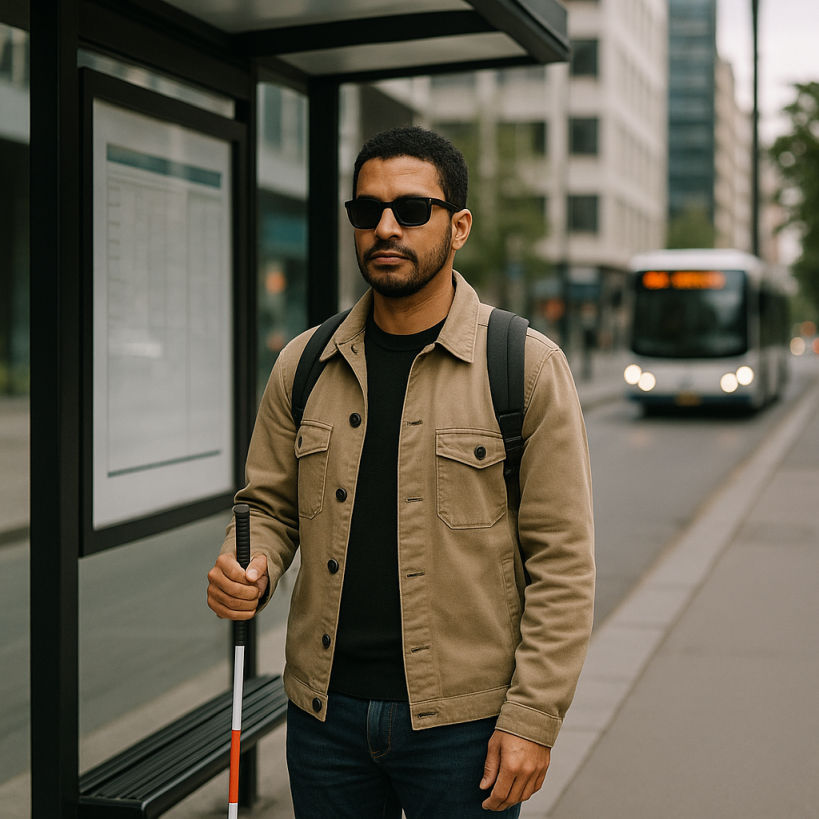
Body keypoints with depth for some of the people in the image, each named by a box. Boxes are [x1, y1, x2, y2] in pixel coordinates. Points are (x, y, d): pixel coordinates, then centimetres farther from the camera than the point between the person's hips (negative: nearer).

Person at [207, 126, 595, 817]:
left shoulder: (527, 366, -6)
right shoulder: (304, 365, 6)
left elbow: (561, 560, -7)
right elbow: (269, 503, 14)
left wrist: (533, 718, -12)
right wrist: (248, 571, -9)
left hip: (462, 721, -3)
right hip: (325, 713, 4)